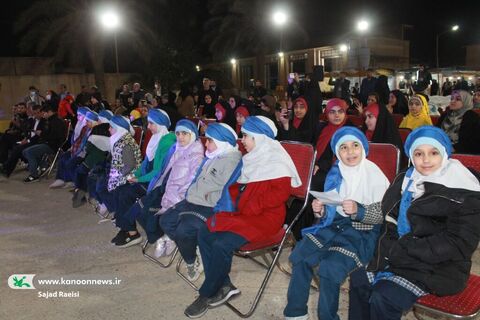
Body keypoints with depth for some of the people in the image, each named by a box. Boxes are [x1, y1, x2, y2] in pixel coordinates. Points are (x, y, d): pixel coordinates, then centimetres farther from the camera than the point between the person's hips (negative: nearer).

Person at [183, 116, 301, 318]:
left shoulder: (276, 160, -11)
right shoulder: (252, 158, 15)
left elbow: (280, 192, -21)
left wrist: (251, 208, -21)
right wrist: (230, 196, 5)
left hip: (266, 216, -9)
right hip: (241, 211, 9)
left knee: (222, 244, -24)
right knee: (204, 233, -6)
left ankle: (207, 294, -2)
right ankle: (224, 286, 1)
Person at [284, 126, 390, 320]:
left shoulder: (374, 175, -8)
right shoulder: (335, 173, 7)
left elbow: (382, 213, -9)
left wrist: (358, 210, -27)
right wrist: (320, 210, -6)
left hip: (363, 232, -5)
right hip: (334, 225, 5)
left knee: (330, 268, -26)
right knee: (299, 255, -16)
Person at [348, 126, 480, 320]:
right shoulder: (406, 181, 7)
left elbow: (458, 244, -15)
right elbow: (391, 225, 8)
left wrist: (399, 251, -18)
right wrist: (388, 252, -12)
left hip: (440, 268, -6)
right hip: (402, 258, 6)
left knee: (383, 298, -22)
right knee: (359, 280, -11)